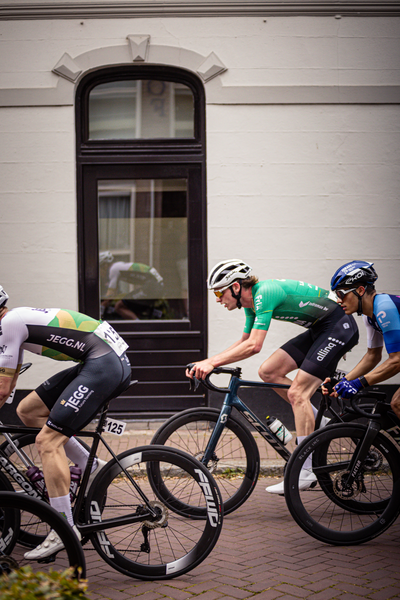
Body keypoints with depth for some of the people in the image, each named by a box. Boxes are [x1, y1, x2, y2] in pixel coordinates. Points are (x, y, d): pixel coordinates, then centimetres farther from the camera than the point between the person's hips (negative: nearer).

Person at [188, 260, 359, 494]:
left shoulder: (265, 293, -23)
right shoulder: (252, 301, 7)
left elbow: (254, 346, -30)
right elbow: (244, 342, 17)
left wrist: (212, 362, -27)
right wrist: (207, 362, 6)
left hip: (340, 327, -9)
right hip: (319, 329, 9)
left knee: (297, 393, -15)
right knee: (268, 371, 1)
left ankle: (304, 472, -12)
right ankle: (320, 423, 10)